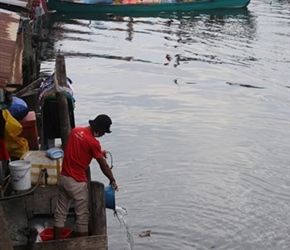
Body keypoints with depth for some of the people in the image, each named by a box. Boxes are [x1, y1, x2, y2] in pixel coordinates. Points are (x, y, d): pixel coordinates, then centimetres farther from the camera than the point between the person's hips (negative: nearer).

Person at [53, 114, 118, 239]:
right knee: (83, 216, 6)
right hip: (77, 182, -7)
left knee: (60, 214, 12)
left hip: (63, 178, 7)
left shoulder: (75, 130, 4)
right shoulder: (93, 142, -16)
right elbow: (104, 166, -6)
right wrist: (112, 180, 8)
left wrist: (98, 152, 22)